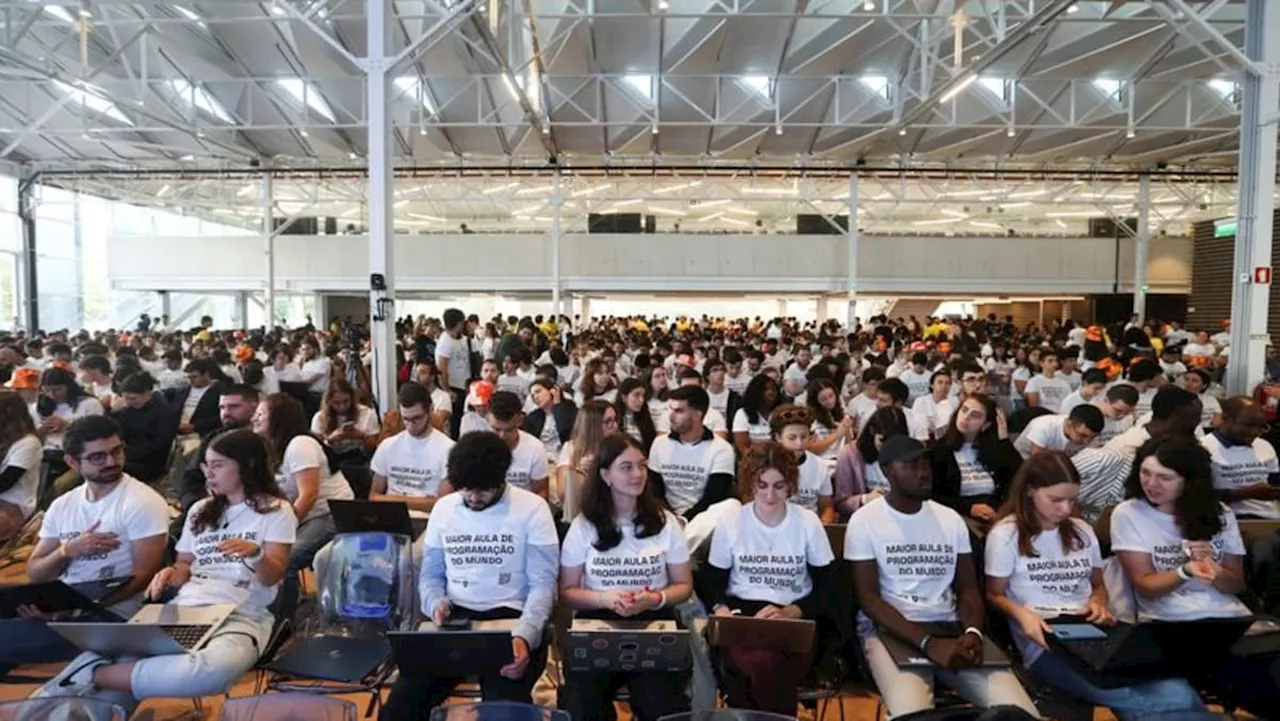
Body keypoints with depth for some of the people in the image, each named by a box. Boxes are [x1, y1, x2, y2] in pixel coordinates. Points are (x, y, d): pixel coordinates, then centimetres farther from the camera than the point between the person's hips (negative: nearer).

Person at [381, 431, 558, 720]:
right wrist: (435, 604, -8)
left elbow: (542, 583, -7)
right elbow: (430, 574, 16)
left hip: (510, 618, -3)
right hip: (454, 617, 4)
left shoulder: (532, 508, -4)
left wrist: (524, 635, -24)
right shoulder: (444, 507, 8)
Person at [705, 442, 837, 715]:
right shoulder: (730, 522, 1)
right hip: (741, 614, 0)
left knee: (769, 663, -33)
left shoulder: (808, 522, 0)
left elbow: (825, 590, 3)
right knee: (762, 663, -34)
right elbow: (714, 583, 8)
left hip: (794, 618, 0)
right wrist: (722, 610, -14)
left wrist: (789, 612, -14)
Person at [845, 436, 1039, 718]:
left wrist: (973, 632, -13)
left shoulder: (951, 519, 12)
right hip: (890, 629, -4)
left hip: (951, 628, 5)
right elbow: (868, 598, -8)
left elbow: (967, 587, 11)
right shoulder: (865, 521, -3)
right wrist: (928, 642, -20)